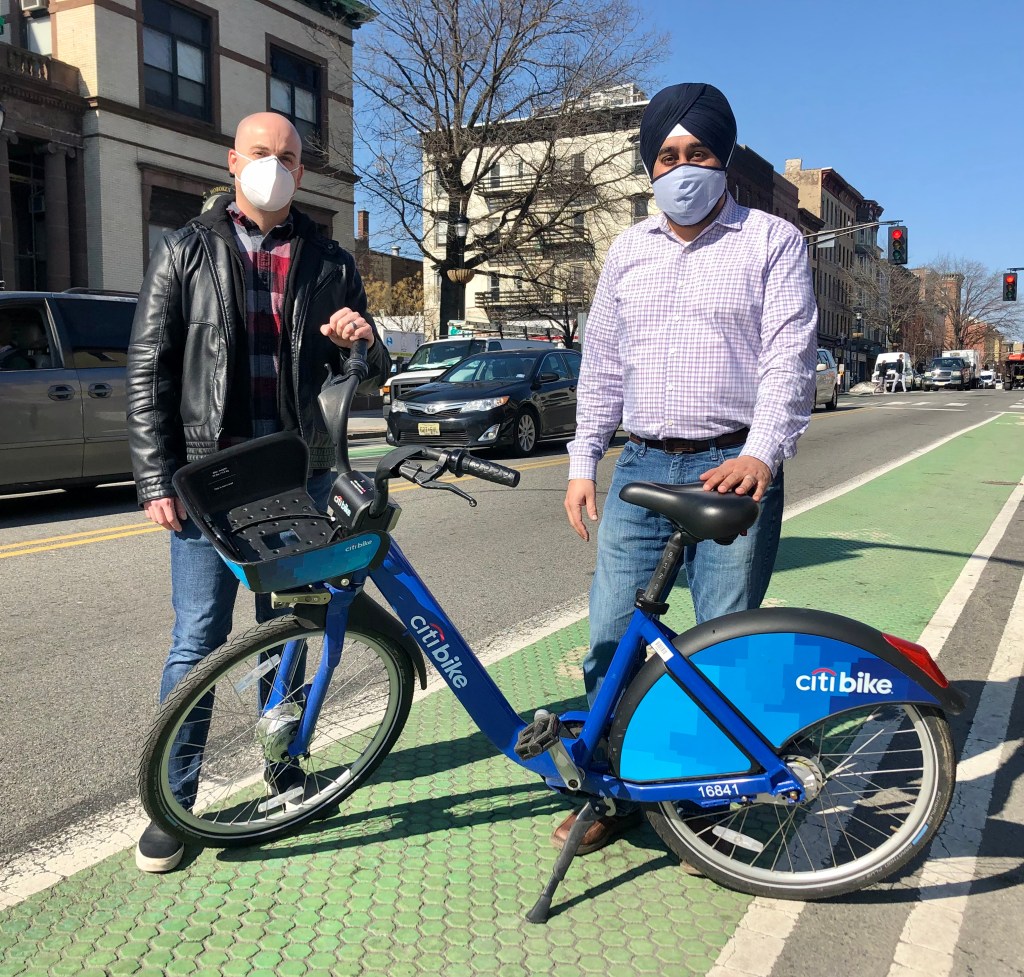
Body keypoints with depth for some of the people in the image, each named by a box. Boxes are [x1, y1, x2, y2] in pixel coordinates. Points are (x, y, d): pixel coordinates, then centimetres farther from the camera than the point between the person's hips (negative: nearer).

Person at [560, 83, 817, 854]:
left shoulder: (772, 241, 3)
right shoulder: (629, 250, 16)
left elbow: (790, 355, -7)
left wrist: (761, 453, -22)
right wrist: (583, 462, 11)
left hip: (733, 469, -4)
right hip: (641, 468, 4)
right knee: (611, 637, 3)